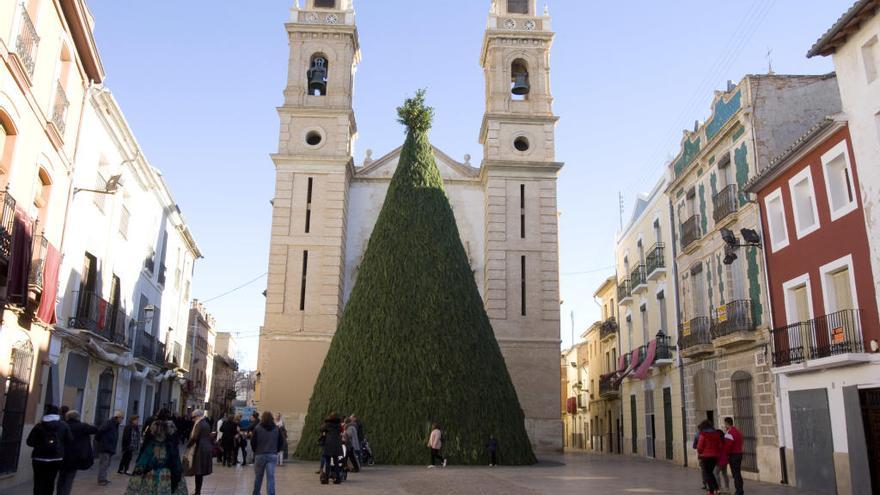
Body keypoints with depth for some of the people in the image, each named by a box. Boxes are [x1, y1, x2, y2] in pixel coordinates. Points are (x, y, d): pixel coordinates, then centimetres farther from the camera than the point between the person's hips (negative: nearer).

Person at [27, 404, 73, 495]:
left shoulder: (39, 425, -3)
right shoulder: (64, 425, -2)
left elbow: (30, 441, -3)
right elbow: (70, 440, -2)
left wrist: (40, 444, 15)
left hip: (40, 459, -1)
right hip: (56, 458, 1)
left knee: (39, 483, 5)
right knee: (50, 482, 11)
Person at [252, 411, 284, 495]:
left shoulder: (257, 428, -4)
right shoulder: (277, 429, 4)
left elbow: (253, 442, -2)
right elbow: (281, 442, 6)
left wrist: (255, 451, 14)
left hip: (260, 455, -1)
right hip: (273, 455, 1)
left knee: (258, 476, 14)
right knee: (271, 476, -2)